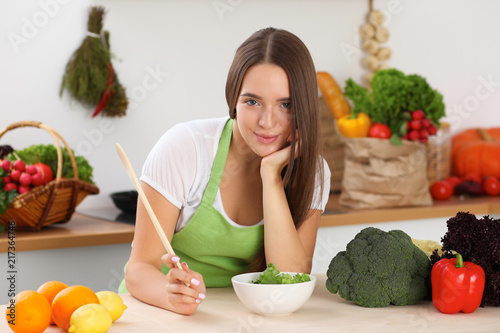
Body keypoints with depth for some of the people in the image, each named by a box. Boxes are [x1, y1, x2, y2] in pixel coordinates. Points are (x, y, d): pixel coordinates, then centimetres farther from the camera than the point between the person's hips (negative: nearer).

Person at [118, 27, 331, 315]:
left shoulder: (312, 172, -5)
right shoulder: (184, 148, -13)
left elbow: (290, 282, -15)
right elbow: (140, 268, -14)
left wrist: (271, 175, -21)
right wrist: (173, 294, -35)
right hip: (158, 311, 0)